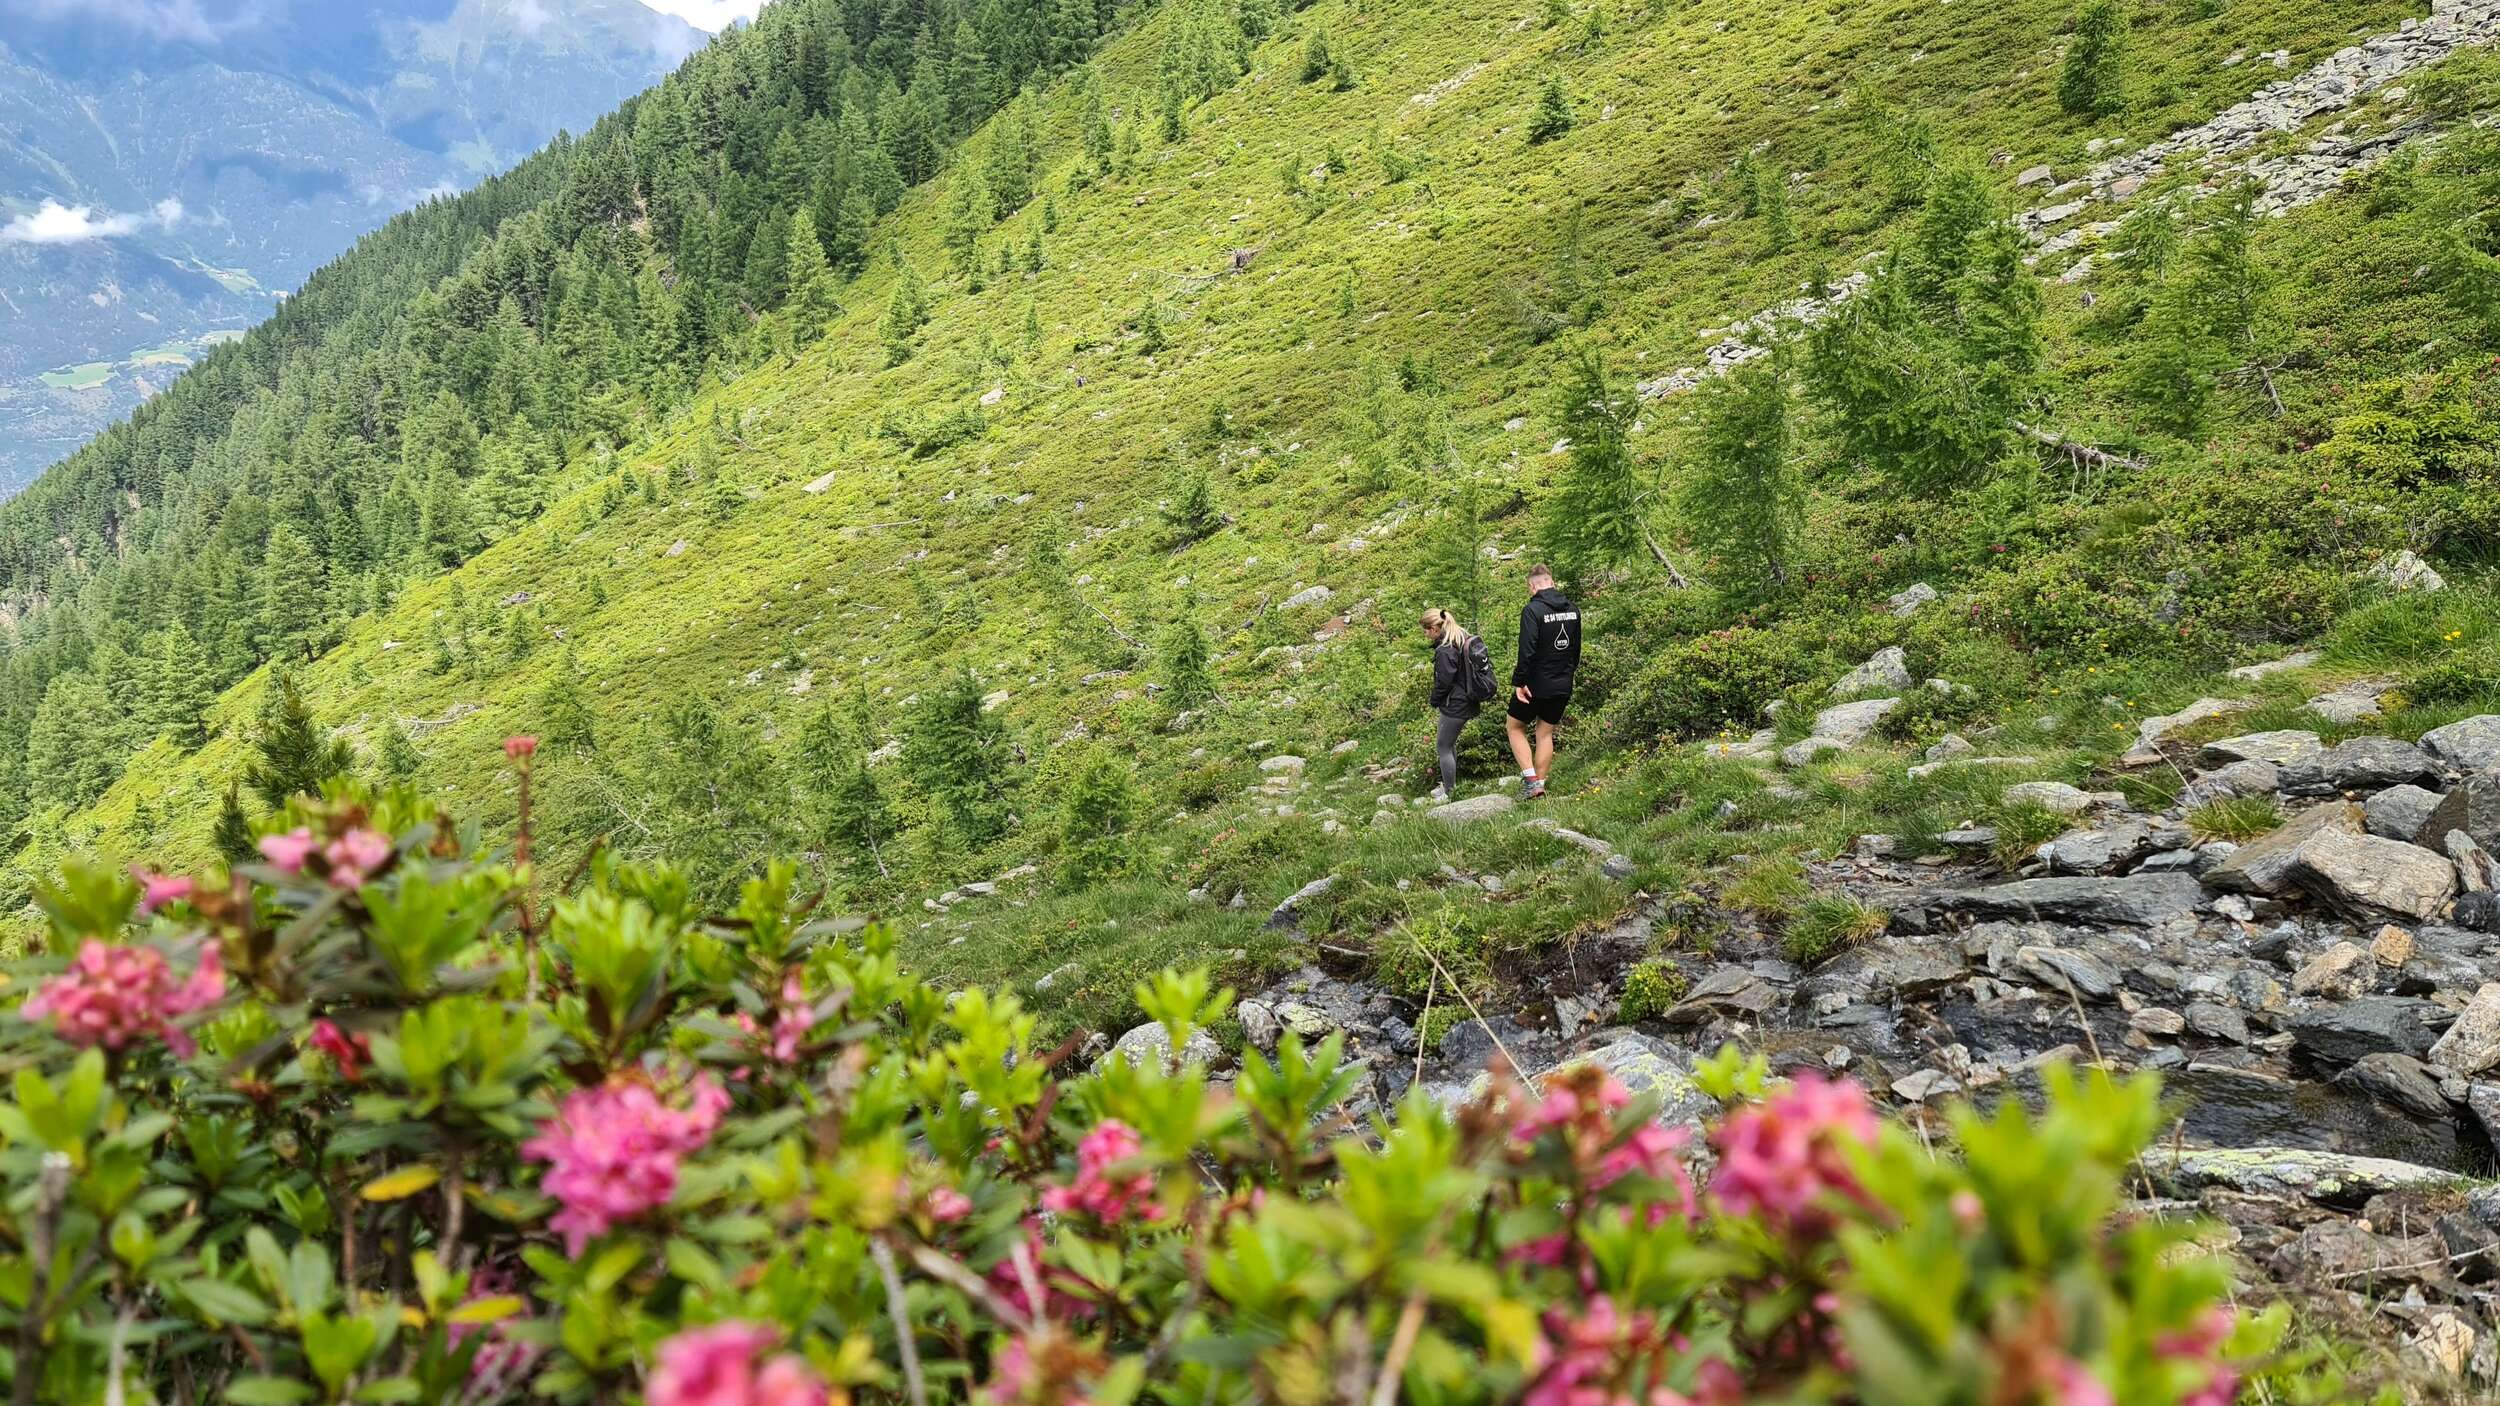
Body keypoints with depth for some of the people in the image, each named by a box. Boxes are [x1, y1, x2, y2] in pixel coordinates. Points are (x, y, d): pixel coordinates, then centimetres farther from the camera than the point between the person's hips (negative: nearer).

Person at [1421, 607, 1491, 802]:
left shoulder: (1445, 651, -23)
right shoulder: (1464, 639, 7)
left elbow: (1443, 682, -19)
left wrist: (1435, 702, 0)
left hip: (1455, 706, -10)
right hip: (1468, 701, 10)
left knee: (1444, 746, 4)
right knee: (1447, 742, 23)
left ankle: (1449, 793, 13)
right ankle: (1450, 785, 34)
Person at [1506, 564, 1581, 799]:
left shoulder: (1532, 610, -16)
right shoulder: (1572, 609, 6)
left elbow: (1527, 650, -22)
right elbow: (1576, 649, 14)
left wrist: (1518, 682, -18)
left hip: (1536, 684, -6)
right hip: (1562, 686, 6)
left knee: (1516, 727, 11)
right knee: (1545, 733, 14)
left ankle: (1531, 779, -4)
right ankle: (1539, 785, 13)